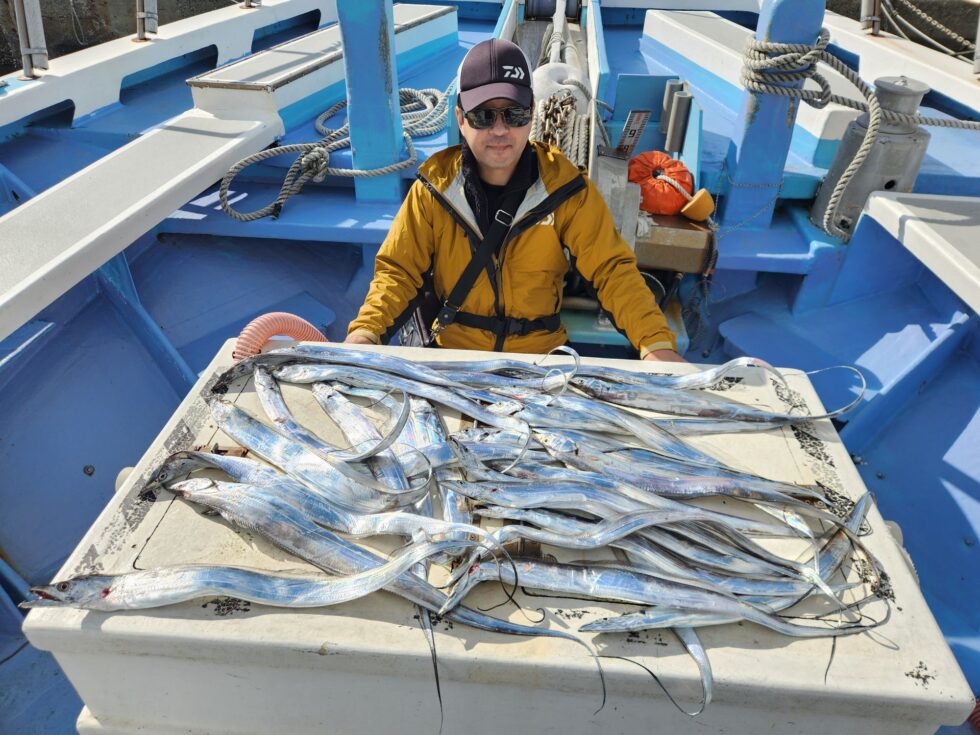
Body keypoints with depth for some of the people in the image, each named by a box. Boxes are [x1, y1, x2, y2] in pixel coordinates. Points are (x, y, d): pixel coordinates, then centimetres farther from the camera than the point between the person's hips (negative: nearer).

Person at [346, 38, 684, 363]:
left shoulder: (564, 186, -2)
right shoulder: (434, 186, 0)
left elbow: (611, 268, -3)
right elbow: (399, 270, 2)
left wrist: (657, 343, -17)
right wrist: (365, 331, -17)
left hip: (542, 352, 1)